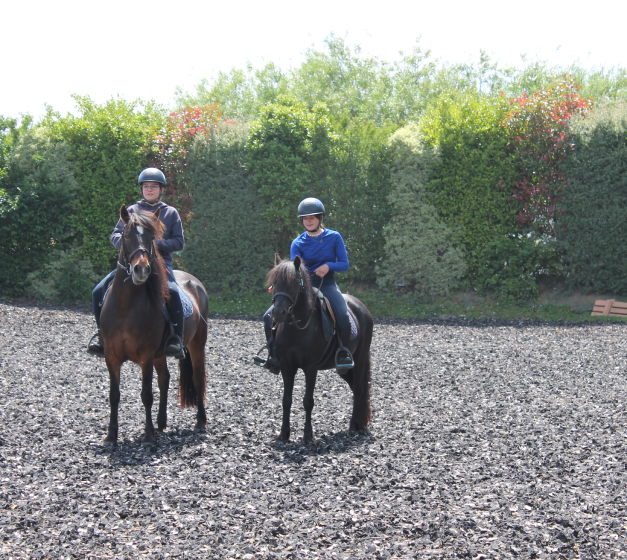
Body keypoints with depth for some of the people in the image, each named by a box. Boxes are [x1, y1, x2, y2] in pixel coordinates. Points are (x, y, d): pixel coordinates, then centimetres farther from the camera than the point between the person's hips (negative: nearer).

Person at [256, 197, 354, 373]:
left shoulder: (334, 237, 1)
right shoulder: (298, 243, 3)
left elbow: (344, 264, 1)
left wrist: (329, 266, -20)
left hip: (327, 286, -2)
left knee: (343, 316, -33)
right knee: (270, 316, -13)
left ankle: (343, 352, -9)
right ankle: (274, 355, 2)